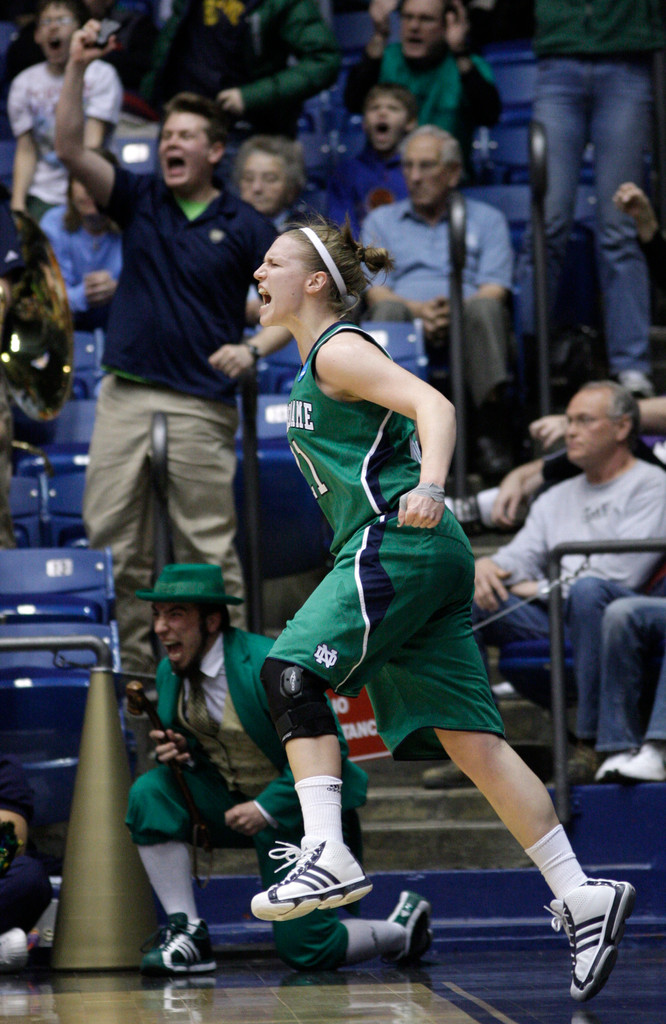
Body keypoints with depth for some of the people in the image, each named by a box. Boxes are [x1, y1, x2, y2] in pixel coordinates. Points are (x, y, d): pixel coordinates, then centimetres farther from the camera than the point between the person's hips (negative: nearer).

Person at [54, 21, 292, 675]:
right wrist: (76, 69, -12)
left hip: (200, 404, -3)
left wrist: (253, 348, -15)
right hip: (125, 395, 3)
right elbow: (69, 149, -2)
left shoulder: (244, 227, 2)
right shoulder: (139, 200, 9)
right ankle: (132, 663, 11)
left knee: (208, 549, -1)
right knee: (111, 541, 3)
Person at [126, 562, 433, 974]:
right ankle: (187, 933, -13)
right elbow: (184, 742, 12)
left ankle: (402, 928, 19)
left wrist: (267, 809, -27)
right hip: (234, 801, 6)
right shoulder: (170, 673, -3)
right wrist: (177, 752, -13)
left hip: (301, 812, -6)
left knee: (305, 952, -11)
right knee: (150, 793, -19)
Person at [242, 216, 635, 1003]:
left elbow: (434, 406, -17)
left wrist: (430, 487, -33)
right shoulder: (318, 364, 25)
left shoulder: (339, 350, -3)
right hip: (403, 555, 9)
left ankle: (327, 854, -25)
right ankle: (579, 895, -4)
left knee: (290, 672, -15)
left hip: (396, 541, -9)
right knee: (469, 737, 1)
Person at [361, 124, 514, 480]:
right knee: (390, 310, -34)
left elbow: (495, 289, 5)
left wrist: (453, 311, -17)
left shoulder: (486, 219, 21)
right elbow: (376, 292, 8)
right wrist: (419, 310, -14)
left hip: (464, 324, 0)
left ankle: (491, 431, -41)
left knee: (484, 307, -35)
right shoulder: (381, 221, 24)